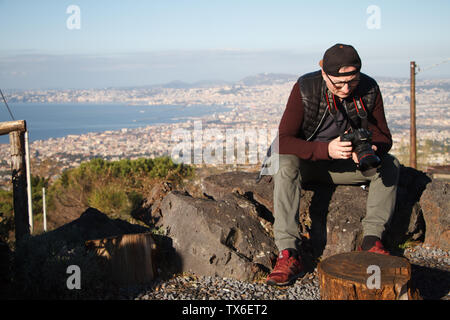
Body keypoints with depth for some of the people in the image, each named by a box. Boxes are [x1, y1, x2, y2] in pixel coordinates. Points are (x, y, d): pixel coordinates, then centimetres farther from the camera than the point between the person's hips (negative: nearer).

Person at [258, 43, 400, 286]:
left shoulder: (369, 89, -10)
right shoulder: (305, 88, -20)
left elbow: (383, 136, -3)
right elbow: (284, 141, -25)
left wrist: (371, 150, -29)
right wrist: (326, 149, -40)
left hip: (345, 165, 4)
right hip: (306, 161, -3)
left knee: (390, 165, -19)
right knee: (285, 164, -36)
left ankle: (371, 241, -18)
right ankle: (289, 254, -38)